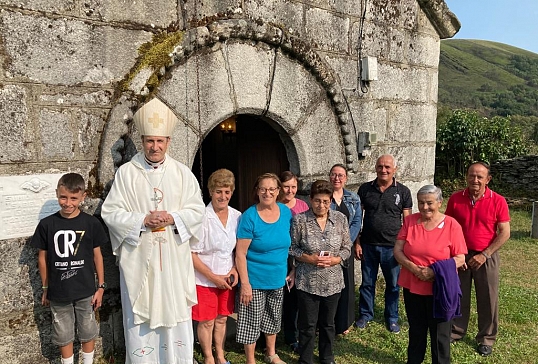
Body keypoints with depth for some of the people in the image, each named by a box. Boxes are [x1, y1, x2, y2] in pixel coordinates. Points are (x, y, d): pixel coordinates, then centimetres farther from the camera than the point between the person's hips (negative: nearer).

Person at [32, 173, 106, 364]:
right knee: (63, 334, 17)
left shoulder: (91, 223, -10)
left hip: (85, 291, 0)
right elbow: (42, 258, 2)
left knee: (87, 331, 17)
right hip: (58, 292, 1)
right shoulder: (46, 225, -8)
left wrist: (101, 287, 0)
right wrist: (45, 288, 7)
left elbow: (97, 255, -2)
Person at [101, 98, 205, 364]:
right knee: (140, 316, 8)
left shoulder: (182, 173, 4)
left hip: (174, 259, 1)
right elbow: (110, 212, -4)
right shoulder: (126, 172, -1)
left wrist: (173, 218, -15)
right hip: (138, 259, -1)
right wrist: (143, 220, -17)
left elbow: (197, 210, 2)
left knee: (175, 314, 10)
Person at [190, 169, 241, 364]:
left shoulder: (236, 216, -2)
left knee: (221, 318, 19)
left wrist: (235, 269, -5)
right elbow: (191, 254, -15)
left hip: (227, 279, 4)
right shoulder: (202, 217, -17)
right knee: (206, 321, 10)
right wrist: (213, 277, -15)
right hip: (204, 281, -4)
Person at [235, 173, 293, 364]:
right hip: (255, 280, -5)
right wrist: (245, 283, -18)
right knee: (252, 321, 8)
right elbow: (240, 254, -16)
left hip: (278, 278, 5)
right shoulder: (249, 216, -17)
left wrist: (292, 271, 7)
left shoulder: (286, 212, -3)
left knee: (273, 318, 21)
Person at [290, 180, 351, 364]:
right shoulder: (299, 220, -11)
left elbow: (347, 248, 3)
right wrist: (308, 258, -19)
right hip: (307, 282, -3)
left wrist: (335, 260, -14)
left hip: (333, 282, 3)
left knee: (328, 323, 20)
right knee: (307, 325, 10)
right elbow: (291, 248, -5)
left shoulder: (340, 219, -3)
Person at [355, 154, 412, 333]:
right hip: (368, 245, 1)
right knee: (367, 283, 13)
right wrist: (357, 242, -1)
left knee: (393, 285, 12)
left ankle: (392, 318, 30)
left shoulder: (403, 191, -2)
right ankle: (365, 314, 30)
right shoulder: (365, 189, 0)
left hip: (392, 247, -1)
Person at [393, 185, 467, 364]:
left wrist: (435, 271, -23)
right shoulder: (410, 221, -3)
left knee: (439, 333, 13)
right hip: (412, 287, 3)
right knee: (416, 329, 21)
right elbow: (397, 250, -3)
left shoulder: (452, 225, -10)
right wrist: (414, 268, -19)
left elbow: (460, 258, -10)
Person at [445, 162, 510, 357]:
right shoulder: (455, 198, -3)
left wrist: (484, 255, -13)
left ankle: (486, 339, 26)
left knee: (488, 299, 8)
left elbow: (504, 233, -7)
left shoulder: (498, 201, -8)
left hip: (486, 256, -1)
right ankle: (456, 331, 30)